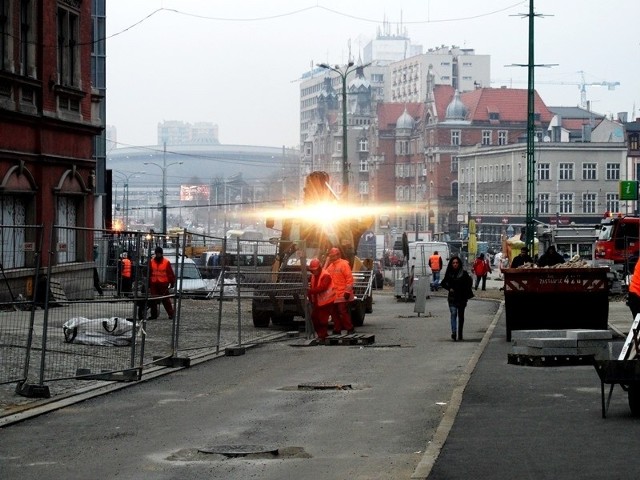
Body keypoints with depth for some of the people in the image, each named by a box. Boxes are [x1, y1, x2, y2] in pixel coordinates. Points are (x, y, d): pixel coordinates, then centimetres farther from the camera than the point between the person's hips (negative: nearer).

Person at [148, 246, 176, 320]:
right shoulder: (151, 262, 7)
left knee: (166, 300, -3)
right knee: (153, 300, 4)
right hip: (154, 284, 3)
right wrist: (148, 283, 10)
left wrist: (172, 282, -2)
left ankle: (171, 314, 2)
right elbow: (149, 273, 11)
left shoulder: (166, 262, -1)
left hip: (163, 284, -3)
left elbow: (170, 273, 1)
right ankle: (154, 315, 12)